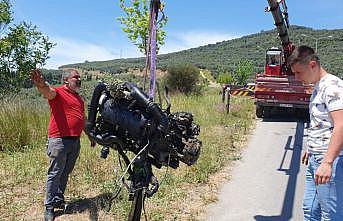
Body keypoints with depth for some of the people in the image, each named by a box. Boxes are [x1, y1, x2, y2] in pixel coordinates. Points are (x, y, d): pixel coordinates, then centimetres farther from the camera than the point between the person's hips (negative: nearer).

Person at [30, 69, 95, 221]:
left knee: (66, 173, 15)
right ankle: (49, 207, 8)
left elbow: (83, 120, 28)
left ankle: (59, 199, 28)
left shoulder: (79, 98, 20)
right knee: (55, 173, 0)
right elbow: (48, 92, -29)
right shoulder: (57, 92, -4)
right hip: (59, 140, -7)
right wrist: (42, 86, -52)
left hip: (75, 141, 7)